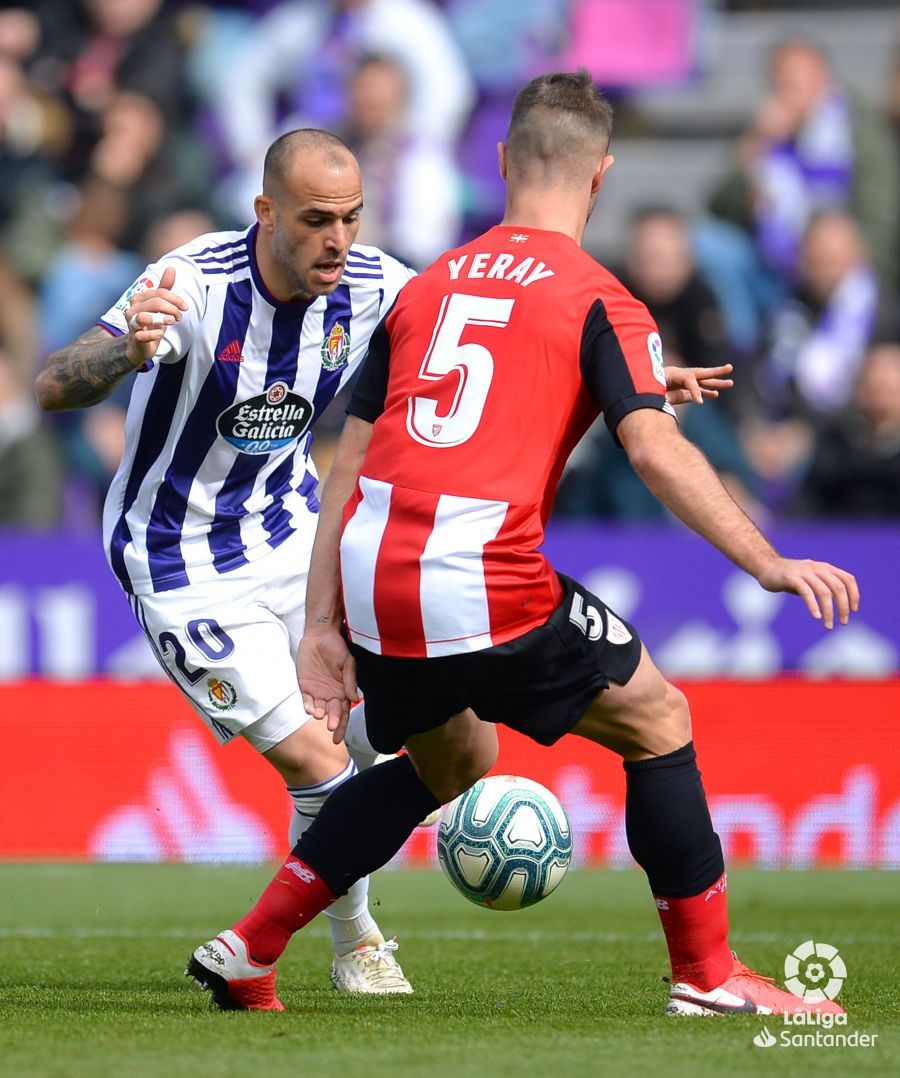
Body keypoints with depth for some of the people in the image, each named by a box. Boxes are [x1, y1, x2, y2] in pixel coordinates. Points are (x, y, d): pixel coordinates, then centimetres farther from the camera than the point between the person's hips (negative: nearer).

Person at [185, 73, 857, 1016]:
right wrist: (766, 564, -14)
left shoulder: (428, 286, 18)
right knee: (657, 720, 13)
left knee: (453, 759, 29)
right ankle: (707, 974, 12)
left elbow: (349, 463, 16)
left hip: (372, 582, 6)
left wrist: (322, 627, 17)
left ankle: (248, 950, 24)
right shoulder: (597, 301, 2)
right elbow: (655, 449, -13)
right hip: (483, 584, -6)